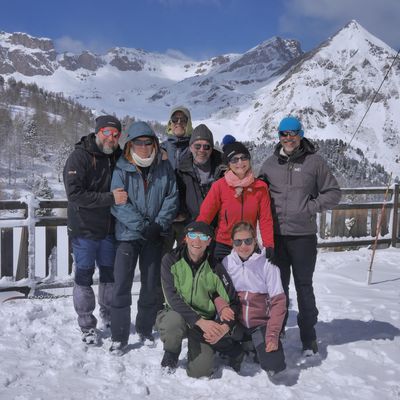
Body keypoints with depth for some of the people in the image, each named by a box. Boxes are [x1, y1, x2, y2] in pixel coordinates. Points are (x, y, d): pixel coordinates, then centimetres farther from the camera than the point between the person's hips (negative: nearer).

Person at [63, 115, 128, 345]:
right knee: (84, 277, 6)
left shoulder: (118, 157, 5)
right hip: (85, 230, -5)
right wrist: (110, 198, -26)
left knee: (110, 274, 15)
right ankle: (87, 325, 20)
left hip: (110, 229, 5)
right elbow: (75, 194, -22)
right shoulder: (80, 156, -11)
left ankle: (109, 316, 35)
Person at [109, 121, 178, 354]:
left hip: (155, 237, 3)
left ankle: (145, 330, 29)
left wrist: (160, 224, -13)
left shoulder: (164, 168, 3)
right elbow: (118, 203, -12)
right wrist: (142, 225, -19)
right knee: (122, 286, -3)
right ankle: (119, 337, 7)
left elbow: (172, 197, 1)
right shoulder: (122, 170, -5)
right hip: (128, 234, -2)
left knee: (152, 285, 11)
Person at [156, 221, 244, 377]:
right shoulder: (171, 260, -12)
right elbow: (172, 297, -21)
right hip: (176, 314, -1)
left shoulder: (214, 266, -7)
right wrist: (200, 321, -31)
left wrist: (225, 326, -29)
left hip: (206, 321, 1)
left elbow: (228, 301, -8)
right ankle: (170, 355, -2)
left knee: (199, 372, -13)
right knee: (175, 322, -36)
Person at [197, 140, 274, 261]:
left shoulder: (260, 187, -1)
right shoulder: (219, 186, -7)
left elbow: (265, 219, -1)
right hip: (223, 247, -1)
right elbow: (204, 216, -7)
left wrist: (269, 245, -9)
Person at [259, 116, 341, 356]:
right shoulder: (270, 164, 8)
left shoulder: (314, 161, 0)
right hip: (276, 235, 2)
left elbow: (333, 192, 2)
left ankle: (309, 336, 21)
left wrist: (311, 207, -9)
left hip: (303, 236, -2)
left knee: (304, 286, 7)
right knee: (278, 285, 12)